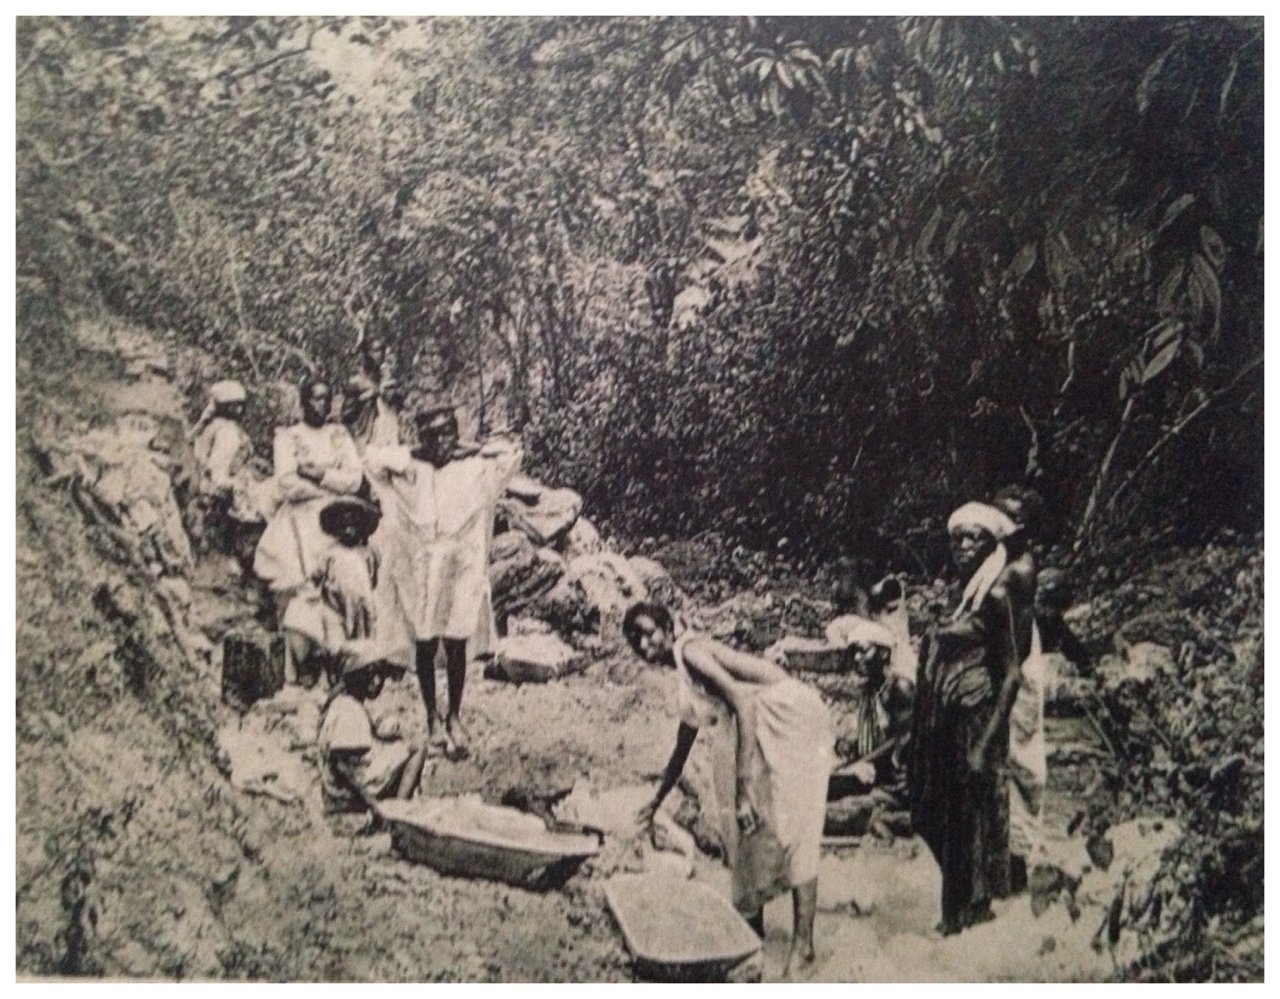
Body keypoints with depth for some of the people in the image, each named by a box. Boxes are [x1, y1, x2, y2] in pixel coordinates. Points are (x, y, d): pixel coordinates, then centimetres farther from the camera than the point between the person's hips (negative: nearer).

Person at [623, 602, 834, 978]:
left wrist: (745, 789, -27)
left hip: (790, 718, -9)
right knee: (752, 830, 12)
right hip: (767, 732, 9)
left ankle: (803, 942, -4)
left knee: (792, 829, -8)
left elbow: (743, 704, -23)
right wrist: (656, 802, 40)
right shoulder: (685, 678, 18)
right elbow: (682, 748, 31)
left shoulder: (690, 650, -11)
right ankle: (751, 926, 21)